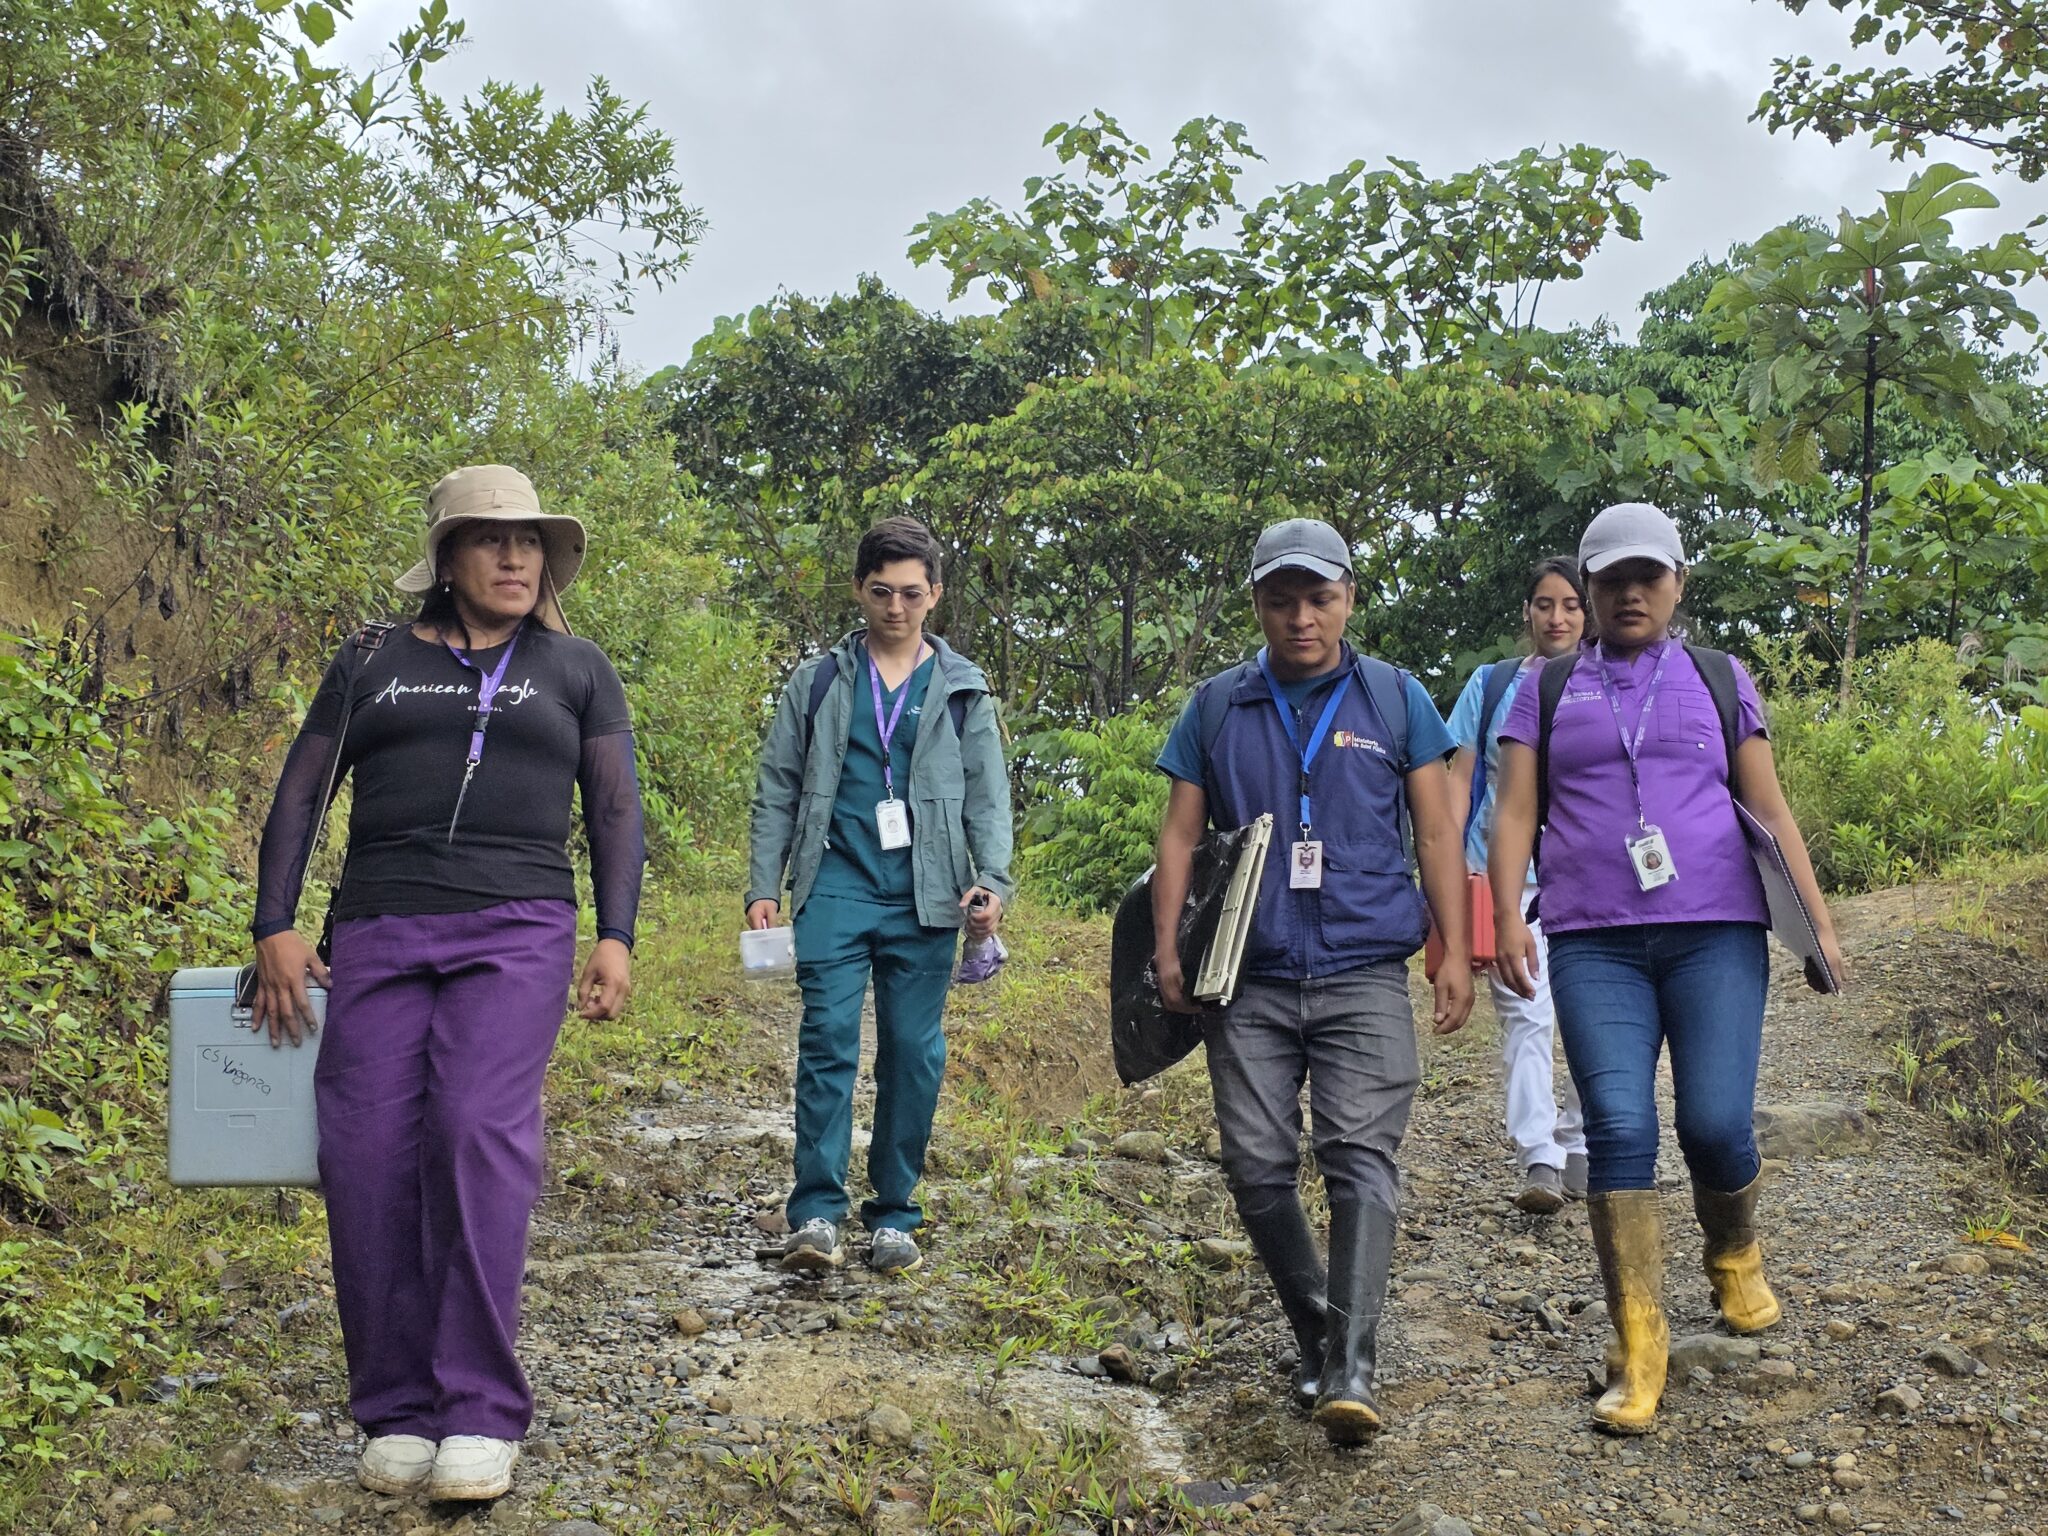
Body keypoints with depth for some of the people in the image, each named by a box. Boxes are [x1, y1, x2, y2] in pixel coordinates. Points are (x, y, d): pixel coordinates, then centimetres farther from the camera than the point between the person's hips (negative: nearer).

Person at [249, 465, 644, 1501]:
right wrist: (274, 927, 4)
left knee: (480, 1130, -20)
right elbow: (300, 794, 14)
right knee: (368, 1157, -6)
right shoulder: (371, 664, 16)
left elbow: (616, 809, 11)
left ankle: (482, 1412, -15)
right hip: (378, 935, 2)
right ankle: (397, 1412, 5)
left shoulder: (575, 670, 14)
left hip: (515, 930, -2)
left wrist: (616, 938, -1)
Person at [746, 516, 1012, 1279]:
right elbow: (777, 790, 10)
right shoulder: (819, 682, 9)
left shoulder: (962, 689, 10)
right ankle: (817, 1214, -8)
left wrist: (993, 880, -6)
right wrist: (763, 887, 3)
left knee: (914, 1052, 3)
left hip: (925, 897, 1)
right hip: (837, 888, -1)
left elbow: (987, 794, 8)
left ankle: (894, 1216, 13)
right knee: (828, 1039, -10)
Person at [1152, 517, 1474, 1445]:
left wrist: (1455, 951, 0)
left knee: (1360, 1157, -13)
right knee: (1258, 1168, 2)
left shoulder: (1395, 700, 7)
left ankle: (1352, 1369, -16)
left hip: (1364, 975, -2)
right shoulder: (1216, 708, 10)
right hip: (1250, 979, 2)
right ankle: (1314, 1337, 21)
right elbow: (1180, 834, 10)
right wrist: (1166, 948, 1)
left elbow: (1436, 832, 7)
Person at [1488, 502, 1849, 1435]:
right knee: (1619, 1130, -10)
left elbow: (1768, 808, 12)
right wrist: (1507, 919, -6)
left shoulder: (1719, 681, 14)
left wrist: (1818, 920, 6)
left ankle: (1733, 1252, 27)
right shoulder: (1549, 691, 13)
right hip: (1595, 943, 0)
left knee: (1716, 1125, -8)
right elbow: (1515, 814, 7)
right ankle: (1638, 1354, -4)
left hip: (1716, 932, 0)